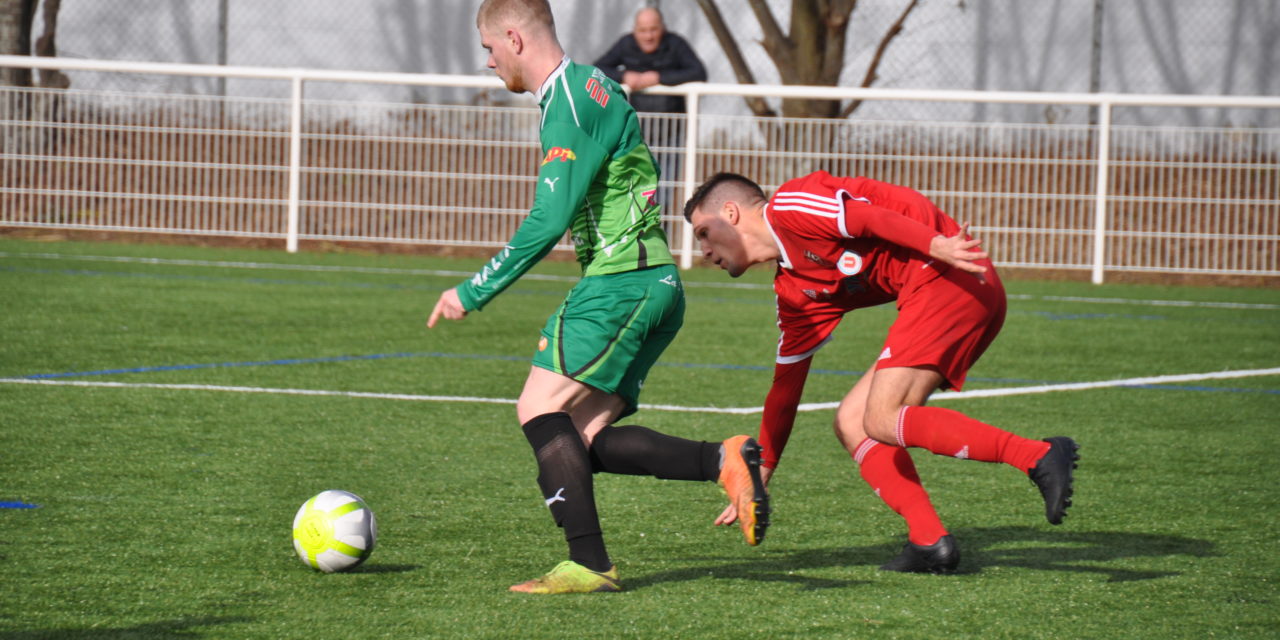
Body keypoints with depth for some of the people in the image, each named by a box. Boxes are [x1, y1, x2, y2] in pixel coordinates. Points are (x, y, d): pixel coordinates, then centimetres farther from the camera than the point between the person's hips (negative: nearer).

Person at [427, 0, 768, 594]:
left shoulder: (570, 102, -13)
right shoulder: (588, 85, 19)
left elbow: (549, 221, -18)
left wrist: (474, 292, -12)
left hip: (620, 282, -10)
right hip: (655, 283, 10)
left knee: (540, 407, -12)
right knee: (584, 440, 4)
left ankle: (589, 565, -16)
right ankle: (723, 459, -5)